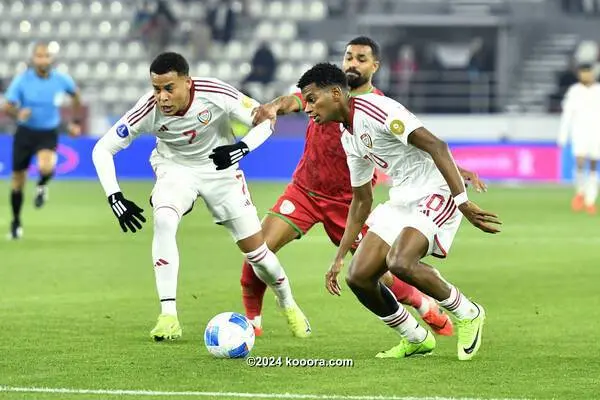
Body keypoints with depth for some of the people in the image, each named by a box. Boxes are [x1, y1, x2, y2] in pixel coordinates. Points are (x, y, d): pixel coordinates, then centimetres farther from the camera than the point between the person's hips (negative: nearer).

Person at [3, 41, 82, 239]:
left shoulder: (61, 80, -9)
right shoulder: (21, 80, -13)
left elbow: (76, 95, 13)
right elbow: (7, 107, -12)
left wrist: (74, 122, 16)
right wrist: (18, 114, -34)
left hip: (49, 133, -1)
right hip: (25, 132, 1)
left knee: (46, 167, -32)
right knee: (18, 181, 7)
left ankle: (42, 186, 6)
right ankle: (16, 222, 29)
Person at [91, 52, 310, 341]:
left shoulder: (215, 94, -30)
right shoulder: (148, 110, -27)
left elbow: (265, 120, -16)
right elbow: (102, 149, -19)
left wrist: (242, 148, -35)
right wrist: (115, 198, -29)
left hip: (220, 168, 0)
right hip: (175, 169, 0)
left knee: (256, 250, 2)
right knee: (163, 220, -32)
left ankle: (288, 304, 34)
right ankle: (168, 316, -29)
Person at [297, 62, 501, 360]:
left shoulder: (374, 109, -16)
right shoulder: (349, 139, 14)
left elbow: (435, 146, -23)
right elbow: (361, 201, 24)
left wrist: (463, 202, -30)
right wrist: (339, 257, 22)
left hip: (434, 193, -9)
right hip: (400, 201, 9)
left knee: (399, 262, -31)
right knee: (359, 276, -1)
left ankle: (467, 315, -7)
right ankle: (416, 339, 18)